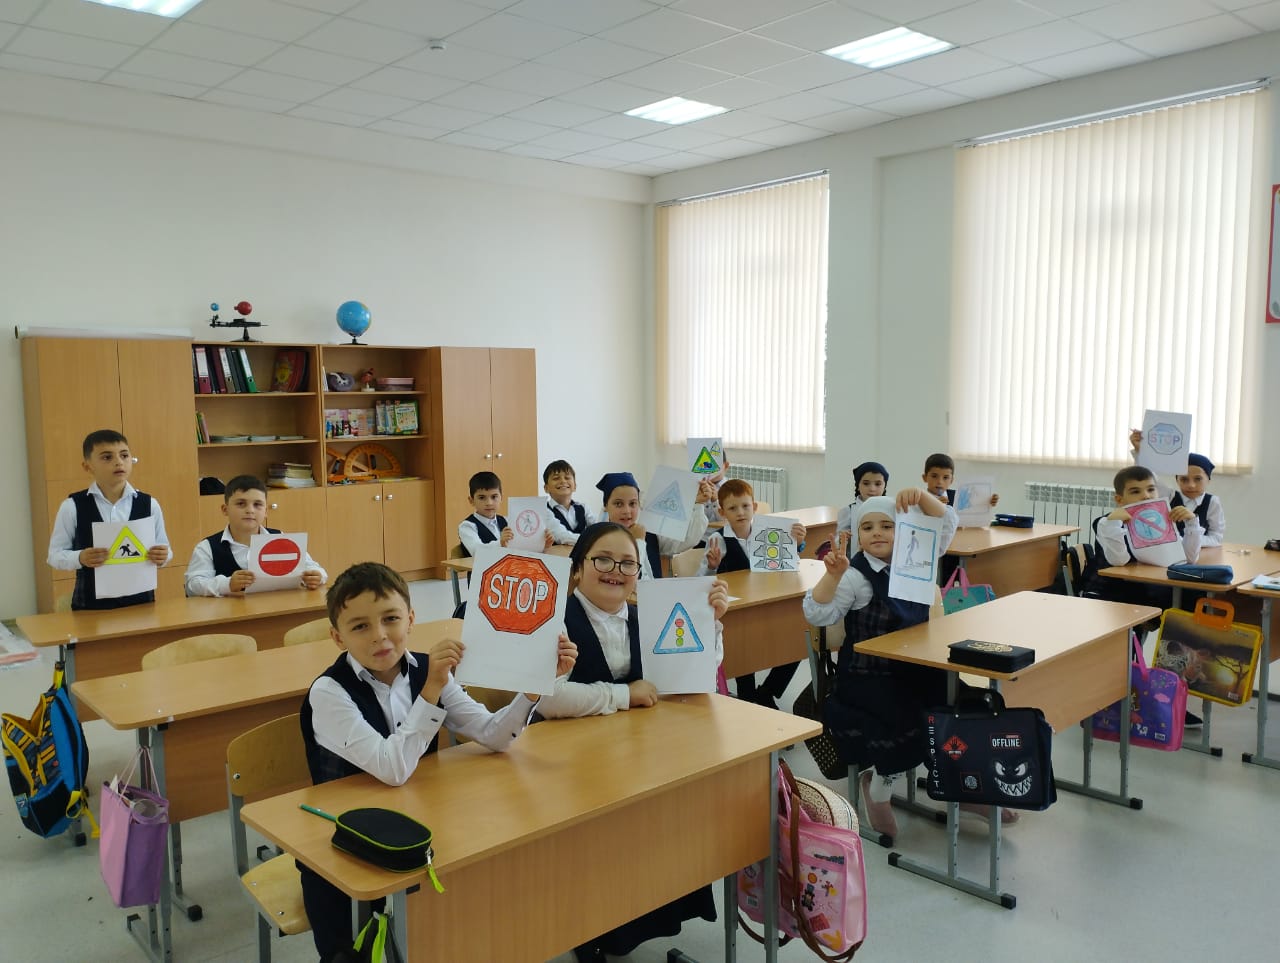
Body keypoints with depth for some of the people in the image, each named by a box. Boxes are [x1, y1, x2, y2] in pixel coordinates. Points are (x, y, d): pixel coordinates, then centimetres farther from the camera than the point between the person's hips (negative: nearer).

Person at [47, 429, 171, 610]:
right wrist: (79, 558, -18)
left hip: (140, 601, 2)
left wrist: (161, 557, -14)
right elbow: (55, 553, 1)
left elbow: (163, 550, 8)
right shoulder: (72, 506, -3)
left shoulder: (149, 504, 1)